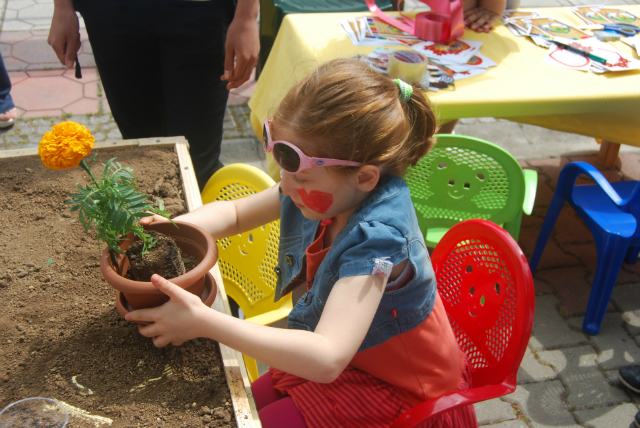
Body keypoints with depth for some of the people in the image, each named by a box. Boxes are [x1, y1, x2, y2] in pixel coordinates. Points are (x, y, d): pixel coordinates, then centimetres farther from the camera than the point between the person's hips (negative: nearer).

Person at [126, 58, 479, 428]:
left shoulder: (377, 236, -36)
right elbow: (235, 212, 5)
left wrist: (204, 321, -43)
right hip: (348, 359, 7)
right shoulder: (327, 191, -12)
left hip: (403, 396, -6)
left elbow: (326, 360, -45)